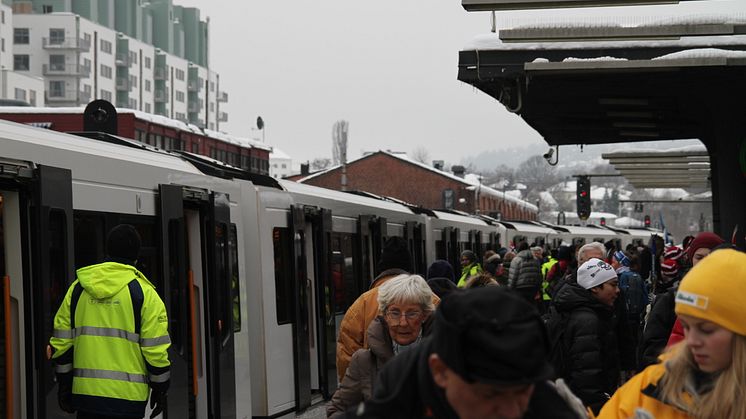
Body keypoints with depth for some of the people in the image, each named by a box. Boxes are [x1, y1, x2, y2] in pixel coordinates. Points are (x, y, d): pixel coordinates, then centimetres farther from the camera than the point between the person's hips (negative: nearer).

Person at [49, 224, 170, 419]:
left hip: (85, 392, 4)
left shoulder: (78, 288, 8)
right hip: (126, 395, -4)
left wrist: (64, 385, 17)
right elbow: (155, 347, -6)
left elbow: (62, 341, 9)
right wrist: (160, 388, 5)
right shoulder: (144, 293, -5)